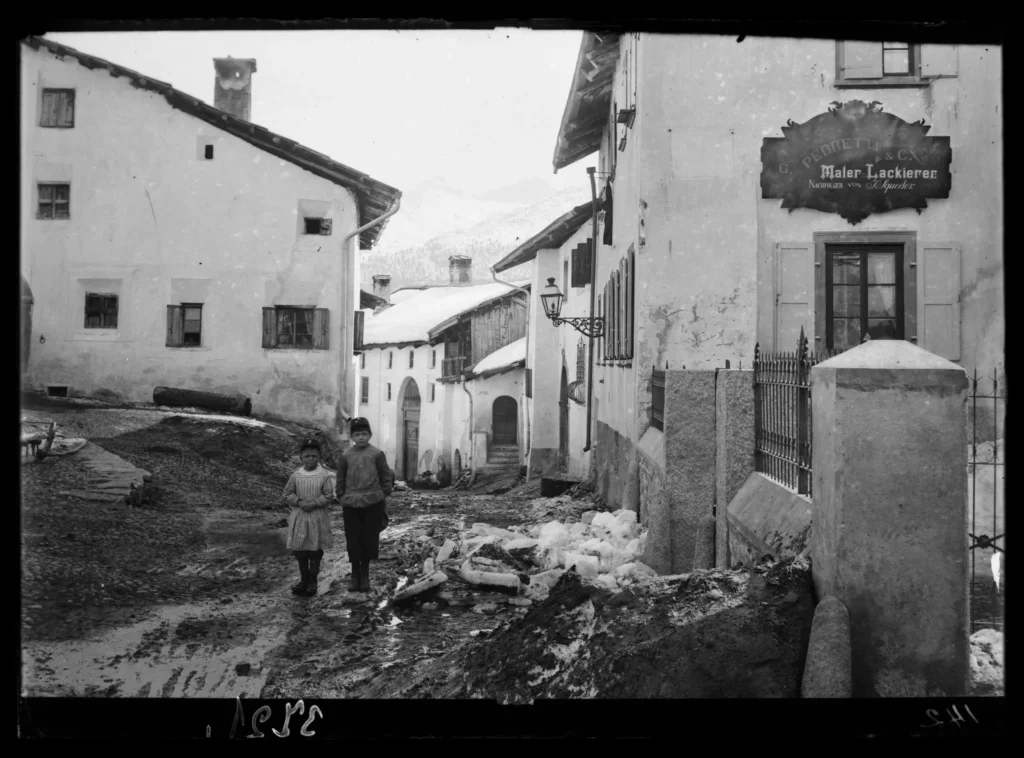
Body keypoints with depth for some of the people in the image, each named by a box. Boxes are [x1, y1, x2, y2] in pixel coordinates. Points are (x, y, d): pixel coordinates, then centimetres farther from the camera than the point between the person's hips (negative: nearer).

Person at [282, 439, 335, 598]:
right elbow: (287, 494, 3)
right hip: (299, 517, 2)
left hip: (318, 517, -2)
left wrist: (314, 503, -19)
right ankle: (304, 580, 23)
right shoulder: (296, 476, 1)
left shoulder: (325, 475, -6)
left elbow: (329, 495, -8)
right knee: (300, 550, 9)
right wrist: (299, 502, -13)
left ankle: (312, 582, 16)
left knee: (315, 551, 5)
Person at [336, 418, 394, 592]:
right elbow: (340, 480, 10)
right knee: (353, 540, 5)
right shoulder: (346, 456, 3)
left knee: (369, 539, 5)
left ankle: (365, 574, 20)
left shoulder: (377, 454, -2)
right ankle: (355, 575, 18)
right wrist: (342, 497, 3)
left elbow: (387, 477, 2)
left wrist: (383, 495, -3)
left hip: (373, 504, -1)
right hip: (351, 505, 1)